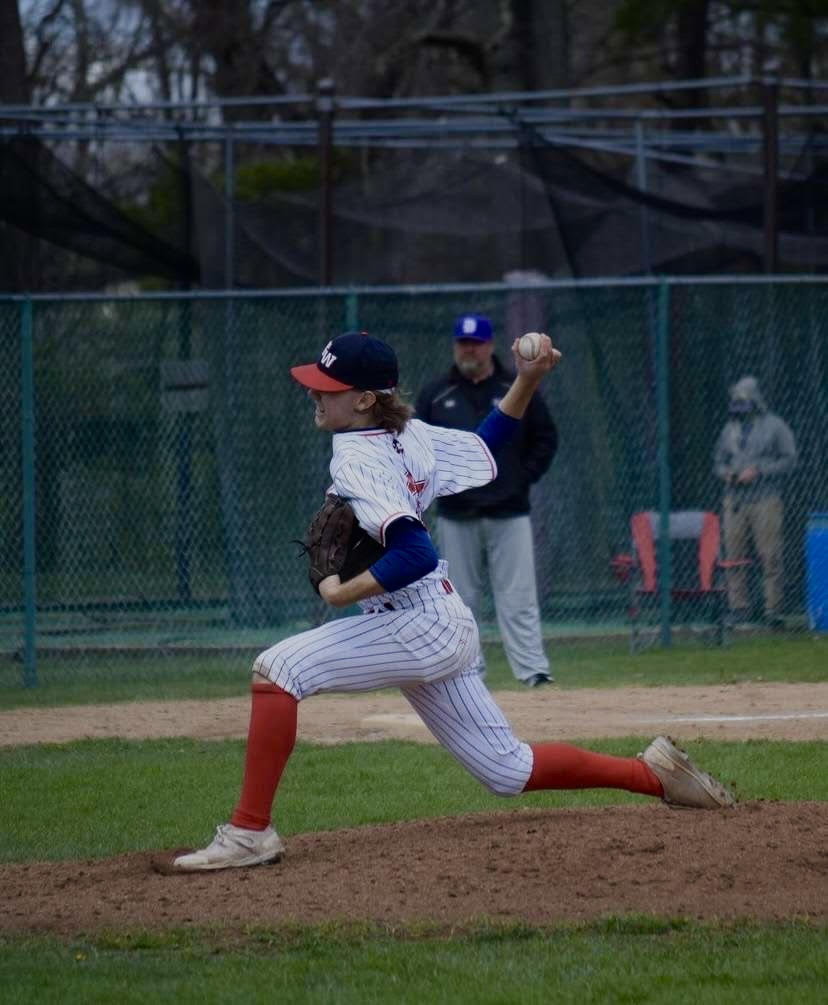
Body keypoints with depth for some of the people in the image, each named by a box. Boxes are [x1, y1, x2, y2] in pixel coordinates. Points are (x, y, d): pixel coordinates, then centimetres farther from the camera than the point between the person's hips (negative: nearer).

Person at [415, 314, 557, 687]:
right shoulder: (435, 394, 7)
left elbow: (546, 439, 10)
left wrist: (524, 477, -1)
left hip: (509, 512, -1)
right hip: (456, 514, 1)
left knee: (518, 597, -6)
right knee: (461, 599, 4)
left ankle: (533, 670, -9)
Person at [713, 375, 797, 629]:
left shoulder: (775, 426, 3)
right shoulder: (730, 429, 17)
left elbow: (789, 460, -2)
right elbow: (718, 461, 22)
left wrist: (758, 471, -11)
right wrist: (726, 473, 0)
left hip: (765, 500, -4)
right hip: (734, 500, 4)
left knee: (770, 555, -7)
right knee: (734, 554, 0)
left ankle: (773, 608, -4)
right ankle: (738, 606, 5)